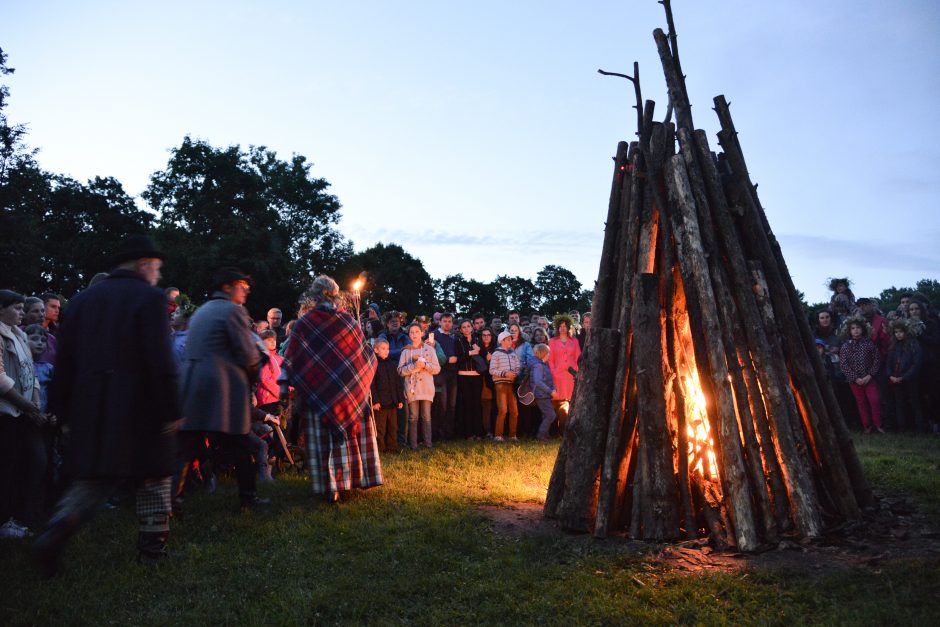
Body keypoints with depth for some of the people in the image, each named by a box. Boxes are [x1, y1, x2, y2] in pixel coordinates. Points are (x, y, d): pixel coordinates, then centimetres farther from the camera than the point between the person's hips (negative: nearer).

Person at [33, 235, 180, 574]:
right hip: (139, 407, -5)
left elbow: (65, 361, 11)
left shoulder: (82, 300, 10)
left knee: (91, 480, 16)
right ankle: (153, 547, 15)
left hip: (90, 407, 6)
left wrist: (63, 410, 17)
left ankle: (55, 534, -3)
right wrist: (170, 411, -12)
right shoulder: (149, 298, -9)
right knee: (153, 477, 9)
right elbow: (161, 361, -17)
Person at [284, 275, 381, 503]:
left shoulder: (304, 323, -8)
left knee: (322, 438, 5)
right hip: (350, 388, 2)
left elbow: (291, 359, -6)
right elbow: (366, 354, 7)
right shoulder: (348, 319, -1)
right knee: (351, 432, 14)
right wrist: (360, 380, 22)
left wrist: (285, 385, -1)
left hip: (318, 390, -2)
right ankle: (355, 477, 22)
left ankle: (330, 487, 7)